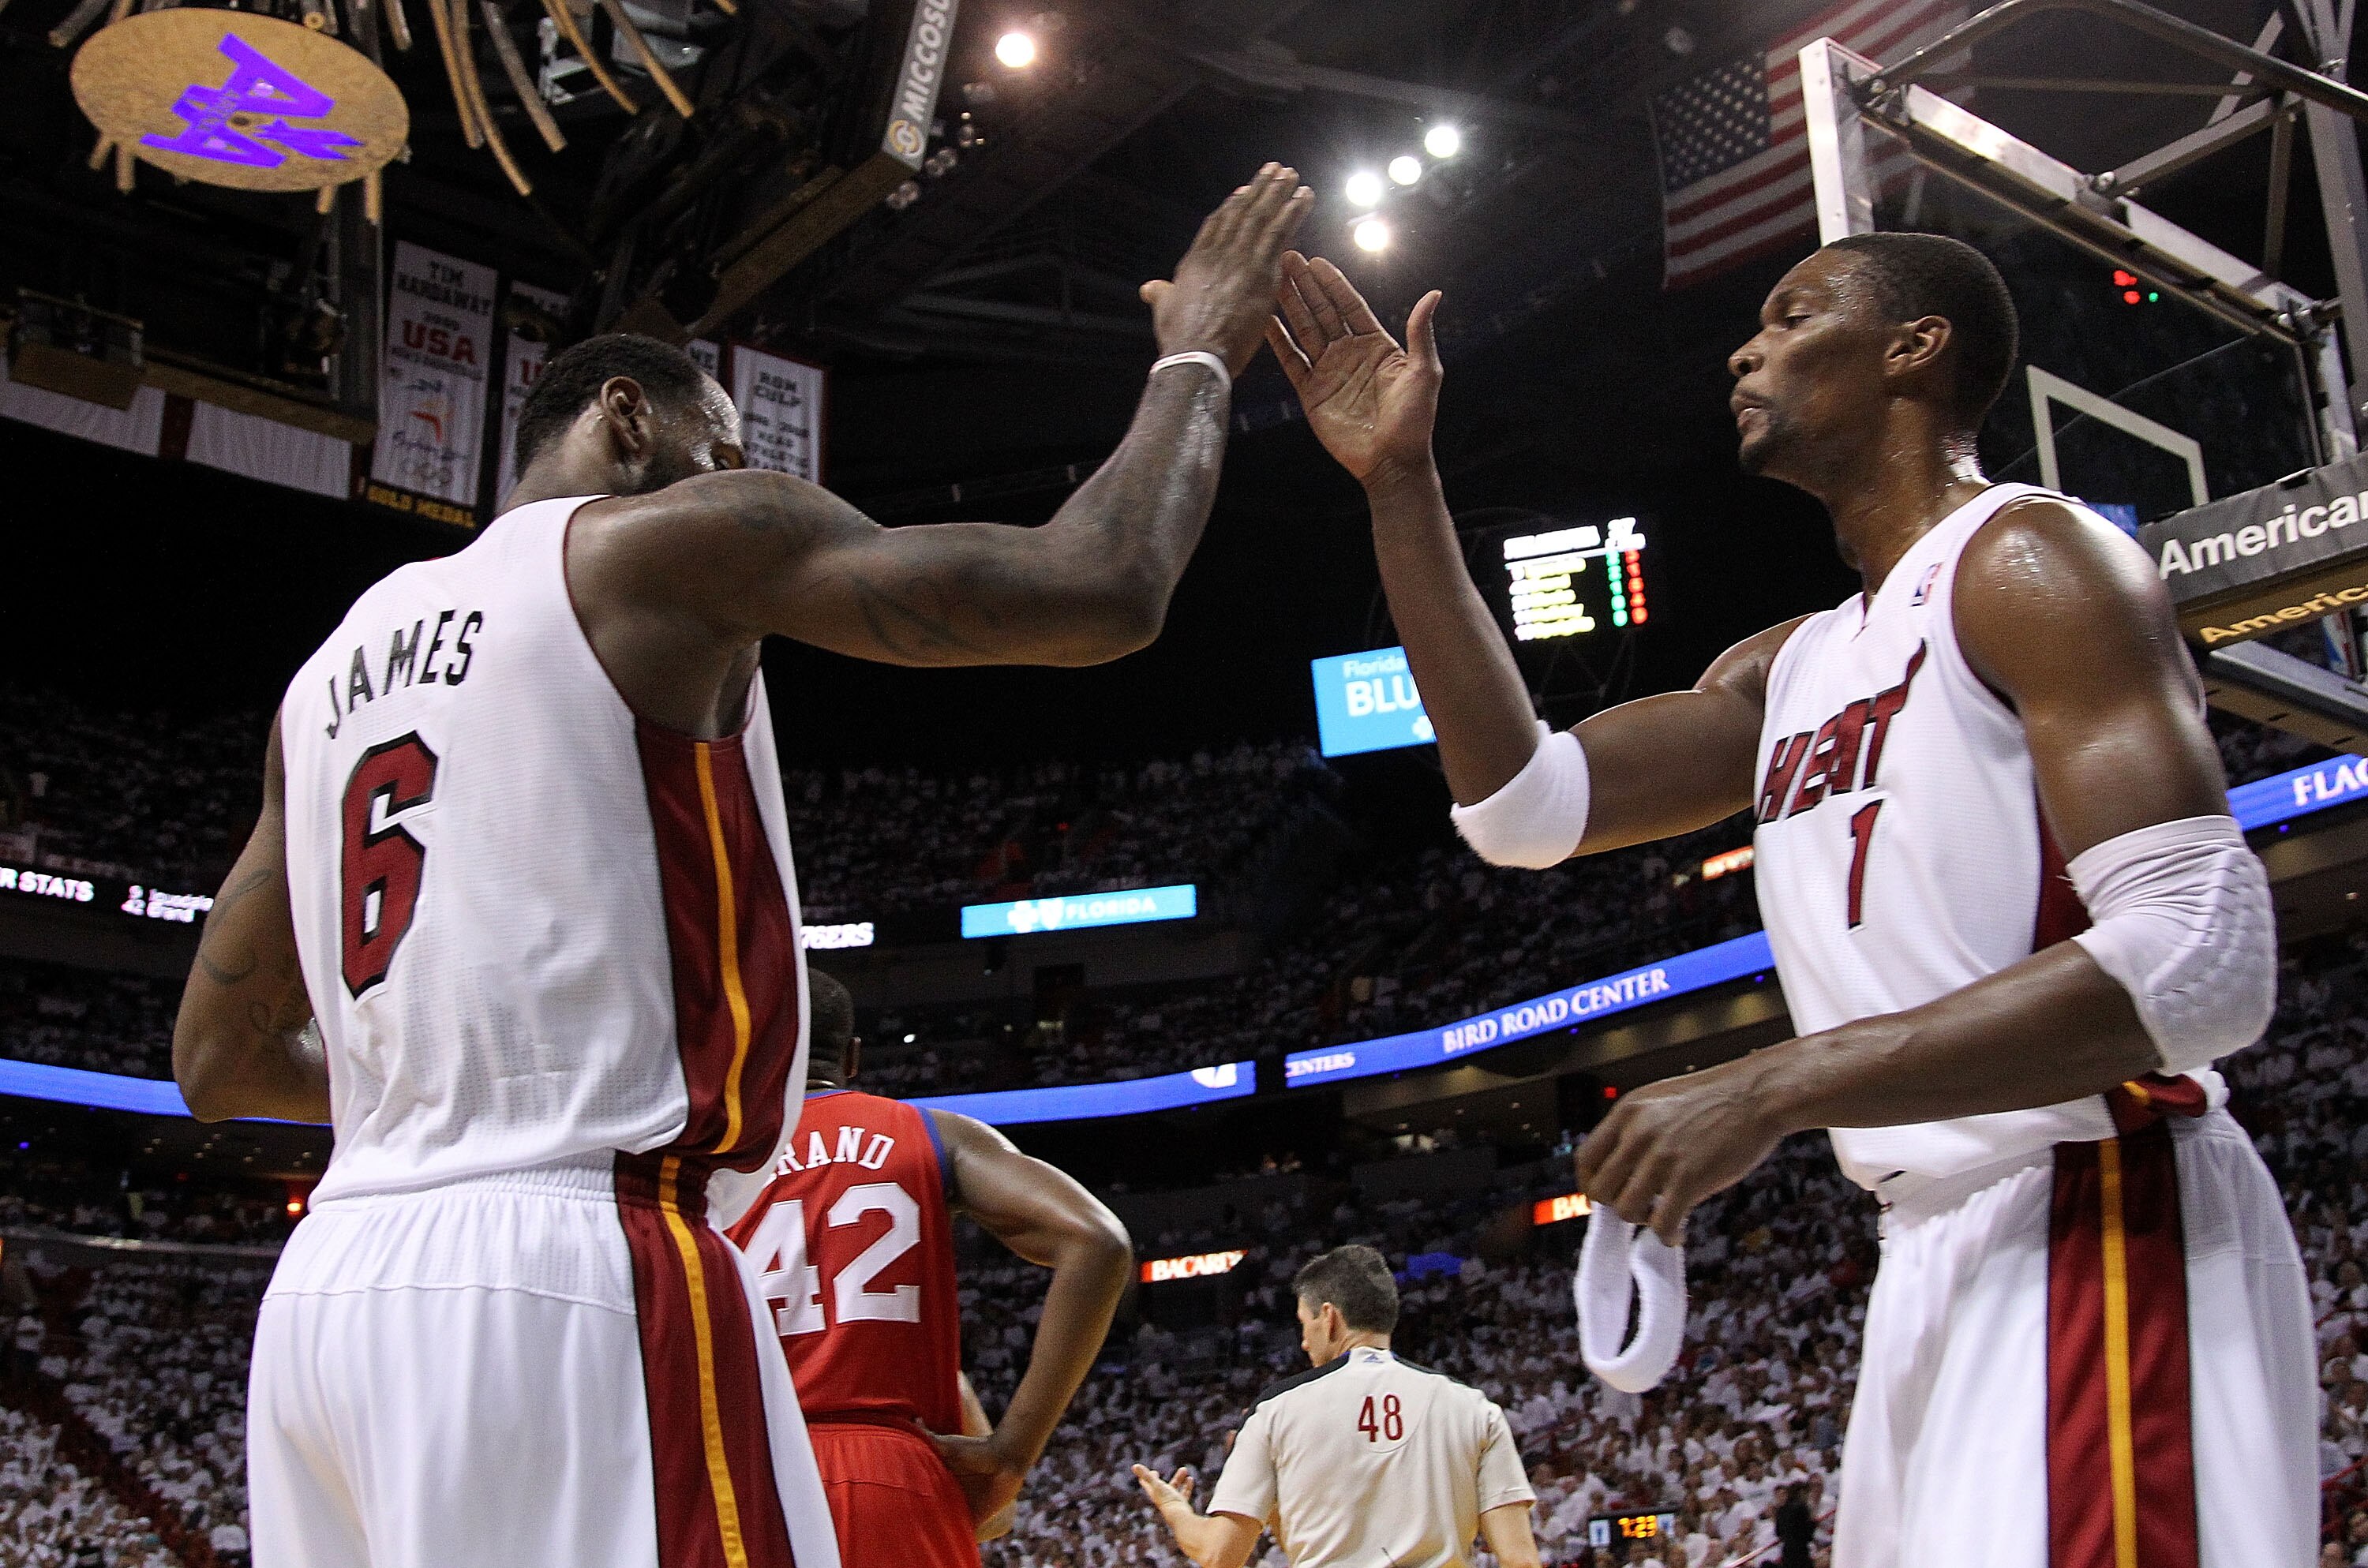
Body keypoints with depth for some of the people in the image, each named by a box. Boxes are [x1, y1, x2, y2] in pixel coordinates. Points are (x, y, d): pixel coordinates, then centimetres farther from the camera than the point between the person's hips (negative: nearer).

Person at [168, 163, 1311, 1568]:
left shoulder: (336, 664, 21)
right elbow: (1101, 590, -8)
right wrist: (1198, 360, 10)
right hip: (568, 1278, -8)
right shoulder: (674, 543, 0)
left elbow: (220, 1060, 25)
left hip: (337, 1284, 8)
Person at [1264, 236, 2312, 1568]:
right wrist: (1402, 487, 12)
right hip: (1939, 1247, 9)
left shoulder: (2027, 559, -8)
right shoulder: (1791, 670, 19)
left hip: (2096, 1227, -9)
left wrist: (1771, 1091, -23)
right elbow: (1526, 806, 12)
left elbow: (2204, 960, -19)